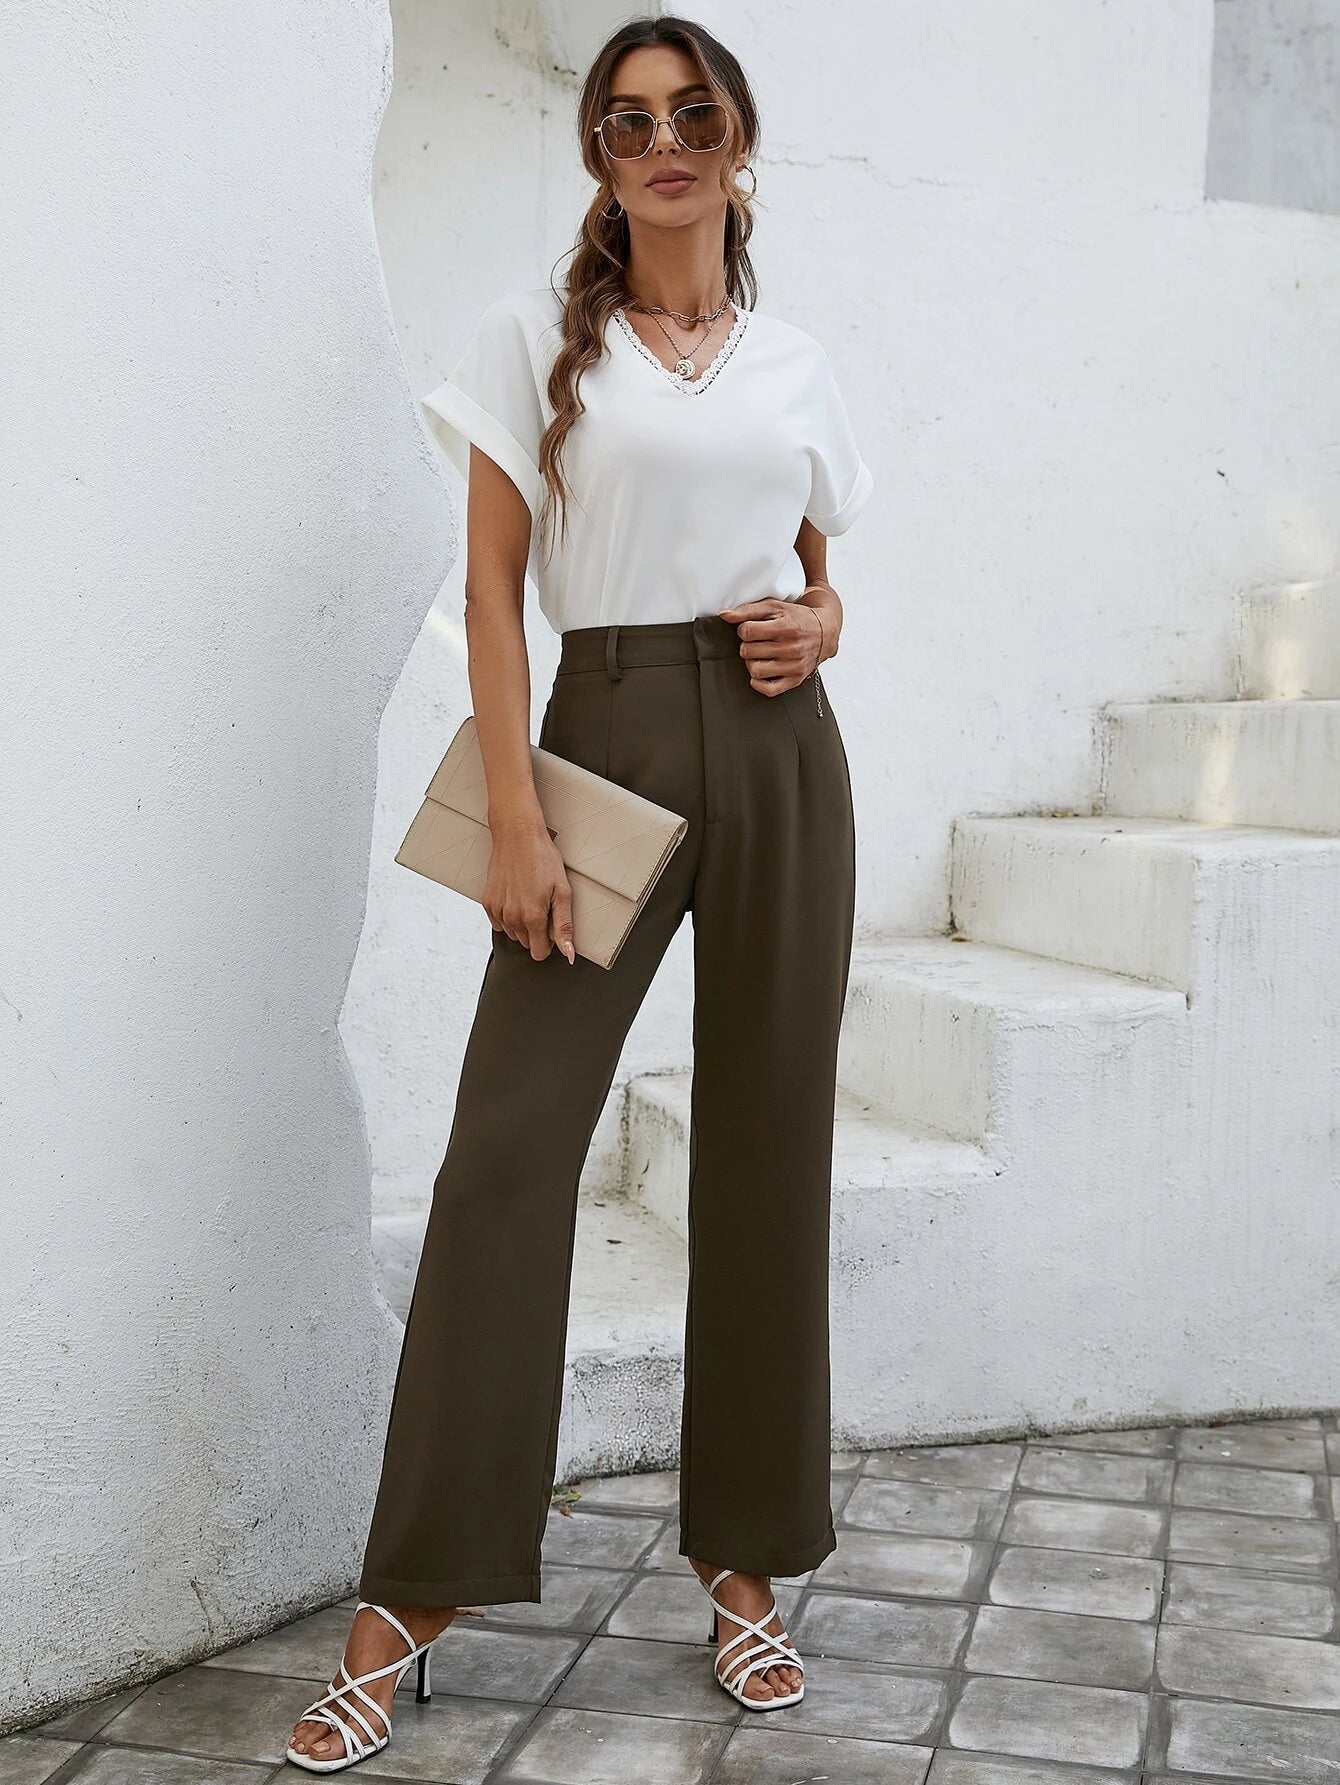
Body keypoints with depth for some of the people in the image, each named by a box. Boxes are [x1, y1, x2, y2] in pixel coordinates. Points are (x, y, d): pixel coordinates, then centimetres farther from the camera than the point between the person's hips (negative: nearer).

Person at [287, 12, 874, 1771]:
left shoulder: (796, 362, 14)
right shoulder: (539, 334, 4)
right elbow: (493, 587, -2)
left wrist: (818, 626, -3)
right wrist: (515, 820, -11)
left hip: (782, 753, 4)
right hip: (608, 735, -3)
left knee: (767, 1151, 5)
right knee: (508, 1144, -8)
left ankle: (748, 1557, 18)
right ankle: (412, 1595, 1)